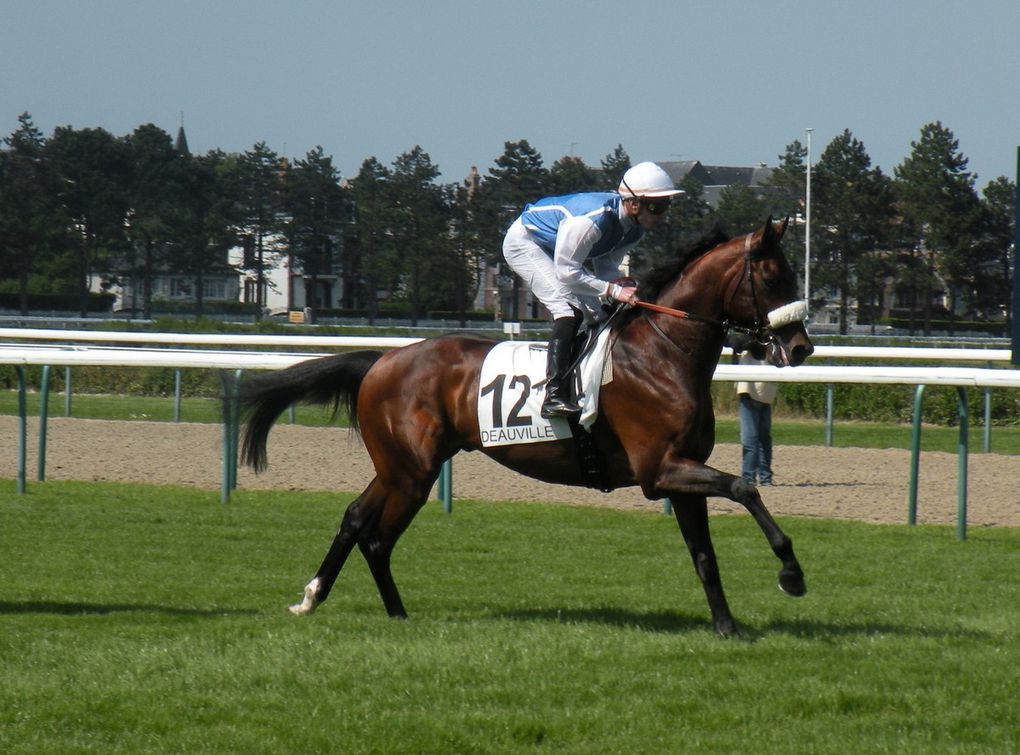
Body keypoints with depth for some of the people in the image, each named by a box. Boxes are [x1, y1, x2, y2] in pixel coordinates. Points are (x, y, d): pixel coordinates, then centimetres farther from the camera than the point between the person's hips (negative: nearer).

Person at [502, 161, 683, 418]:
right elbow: (566, 272, -33)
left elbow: (606, 268, -1)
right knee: (569, 306, -23)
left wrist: (627, 288, -22)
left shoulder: (634, 228, -10)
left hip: (553, 250, 9)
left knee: (591, 308, 2)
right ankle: (555, 395, -32)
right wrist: (614, 291, -35)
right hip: (523, 242, -9)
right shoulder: (593, 219, -38)